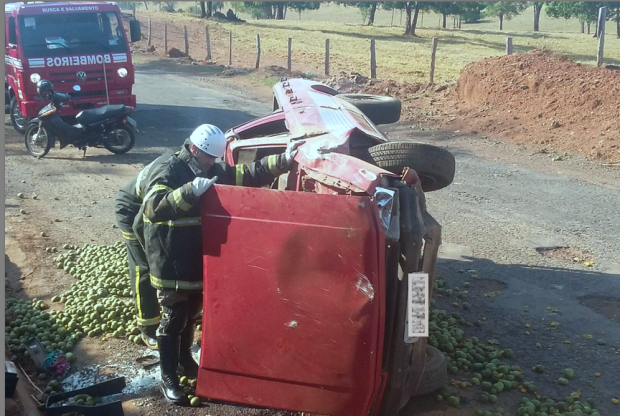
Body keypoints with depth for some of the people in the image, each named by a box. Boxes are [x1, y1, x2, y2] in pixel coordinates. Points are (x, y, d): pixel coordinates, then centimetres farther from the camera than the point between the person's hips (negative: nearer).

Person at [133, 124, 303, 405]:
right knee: (173, 320, 2)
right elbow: (154, 207, -33)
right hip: (170, 264, -7)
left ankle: (184, 358, 43)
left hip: (199, 261, 7)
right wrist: (191, 191, -43)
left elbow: (248, 174, 5)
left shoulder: (213, 170, 5)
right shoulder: (166, 170, -18)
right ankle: (168, 378, 15)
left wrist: (282, 161, -7)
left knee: (192, 314, 22)